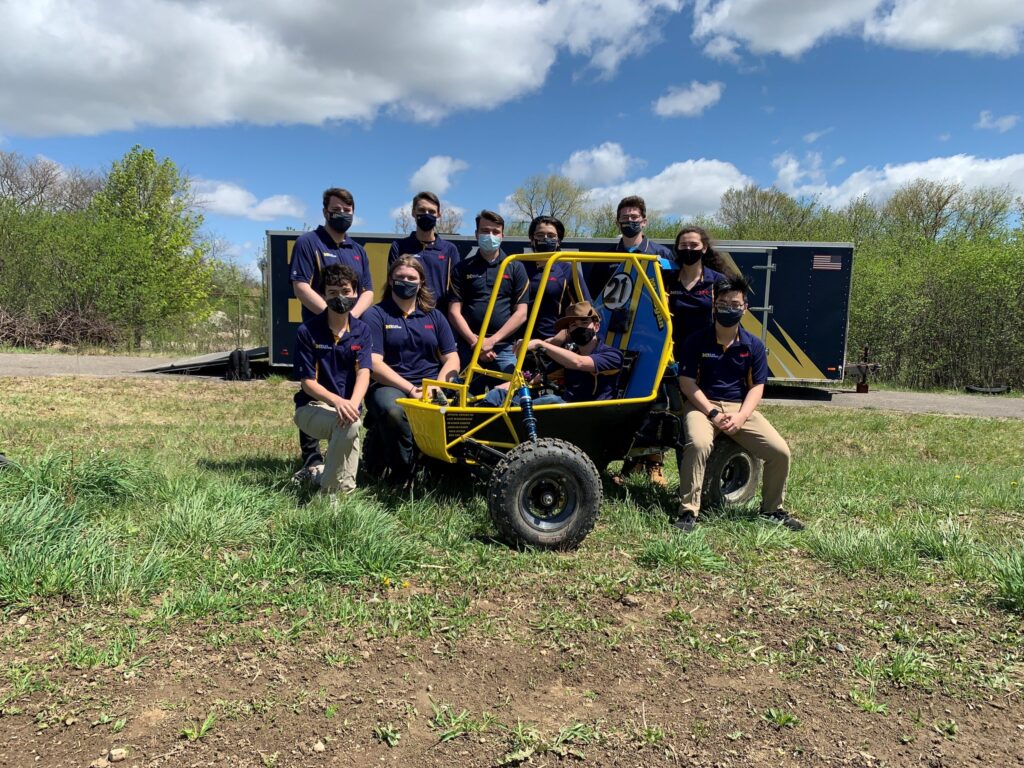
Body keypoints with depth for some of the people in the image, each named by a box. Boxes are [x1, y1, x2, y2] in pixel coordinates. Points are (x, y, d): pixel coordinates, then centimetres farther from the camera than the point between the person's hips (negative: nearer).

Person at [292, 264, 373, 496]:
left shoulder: (361, 330, 1)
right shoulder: (307, 331, -7)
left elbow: (363, 373, -12)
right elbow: (307, 382, -10)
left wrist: (352, 404, -33)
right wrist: (337, 401, -30)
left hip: (347, 407, 4)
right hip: (312, 407, -4)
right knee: (349, 425, -33)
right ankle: (330, 492, -18)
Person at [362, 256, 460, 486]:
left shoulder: (434, 316, 18)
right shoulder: (375, 315, 5)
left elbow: (452, 359, 11)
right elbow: (374, 364, -6)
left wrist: (437, 386, -10)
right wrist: (411, 389, -17)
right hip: (390, 385, -3)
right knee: (393, 410, -39)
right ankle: (401, 476, -14)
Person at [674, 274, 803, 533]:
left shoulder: (754, 345, 4)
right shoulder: (696, 341, -4)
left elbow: (756, 386, 3)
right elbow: (687, 382, -7)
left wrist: (740, 417, -14)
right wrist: (712, 413, -17)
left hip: (740, 407, 3)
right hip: (703, 405, -3)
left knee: (780, 451, -11)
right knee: (699, 444, -35)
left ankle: (772, 509, 16)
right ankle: (688, 511, -22)